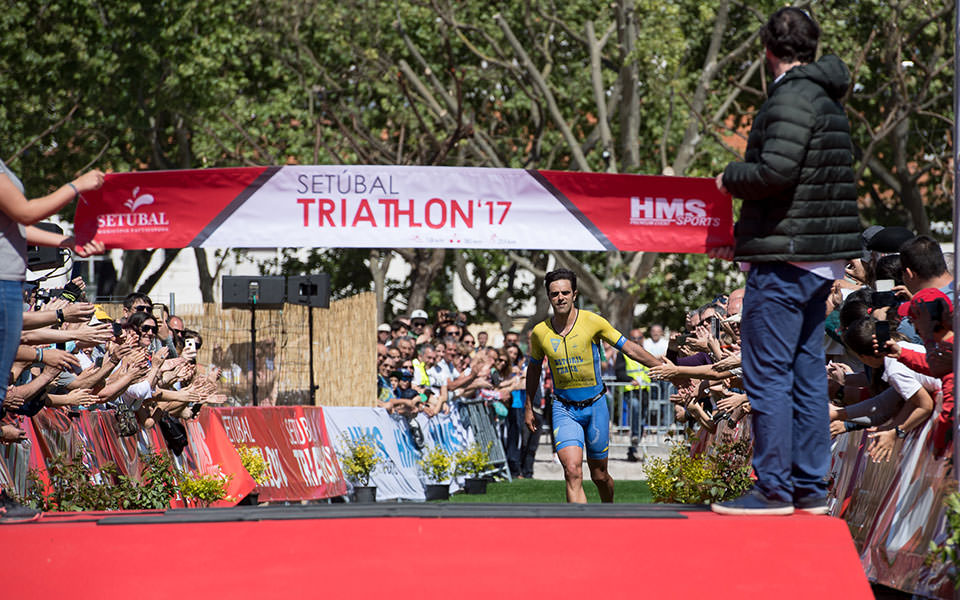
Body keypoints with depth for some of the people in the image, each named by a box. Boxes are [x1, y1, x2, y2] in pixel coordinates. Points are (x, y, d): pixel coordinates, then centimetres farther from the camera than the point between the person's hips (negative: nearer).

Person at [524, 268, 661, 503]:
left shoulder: (593, 322, -9)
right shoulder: (540, 332, -3)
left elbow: (630, 348, -3)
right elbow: (534, 367, 15)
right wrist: (528, 407, 18)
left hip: (595, 405, 0)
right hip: (564, 409, 0)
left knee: (599, 475, 9)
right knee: (572, 471, -19)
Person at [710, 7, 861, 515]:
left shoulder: (793, 97, -13)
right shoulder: (828, 100, 17)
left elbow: (775, 172, -24)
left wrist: (729, 178, -4)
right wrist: (741, 238, 22)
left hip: (785, 258, -10)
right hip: (821, 261, 10)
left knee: (768, 373, -6)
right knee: (807, 372, 11)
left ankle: (773, 488, -5)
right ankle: (809, 488, 13)